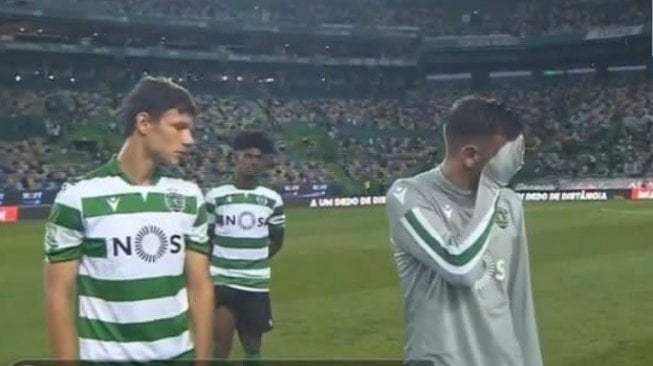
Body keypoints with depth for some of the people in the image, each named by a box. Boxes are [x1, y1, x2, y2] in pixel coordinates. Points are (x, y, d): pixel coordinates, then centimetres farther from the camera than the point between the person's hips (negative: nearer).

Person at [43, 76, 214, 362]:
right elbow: (59, 295, -7)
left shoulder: (190, 197, 2)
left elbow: (200, 287, 5)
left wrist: (203, 360, 2)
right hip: (104, 358, -3)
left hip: (179, 356, 4)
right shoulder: (78, 197, -10)